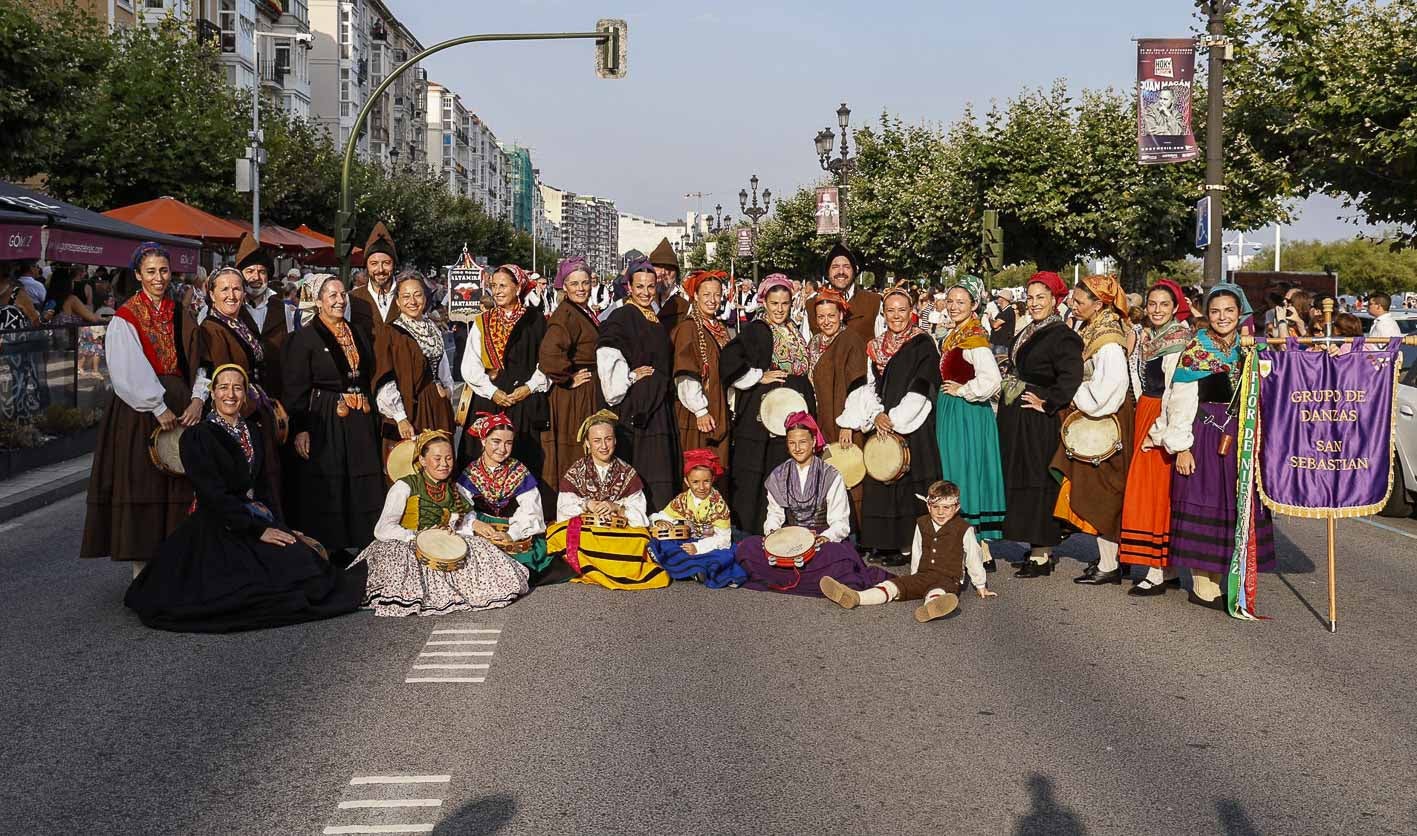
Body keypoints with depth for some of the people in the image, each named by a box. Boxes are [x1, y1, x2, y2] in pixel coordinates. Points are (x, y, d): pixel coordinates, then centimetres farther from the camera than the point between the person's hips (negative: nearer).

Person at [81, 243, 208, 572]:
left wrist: (198, 399, -7)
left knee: (178, 491, 4)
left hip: (180, 410, 4)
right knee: (142, 482, -3)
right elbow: (129, 372, -12)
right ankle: (143, 572, 3)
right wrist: (158, 408, -18)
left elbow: (197, 363, 9)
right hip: (139, 412, -4)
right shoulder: (125, 318, -2)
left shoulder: (180, 316, 12)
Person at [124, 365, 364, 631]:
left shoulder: (253, 432, 14)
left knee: (307, 558, -19)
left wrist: (281, 526, 2)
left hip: (259, 518, 7)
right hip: (219, 530, -7)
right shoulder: (197, 437, -6)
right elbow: (213, 495, -13)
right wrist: (258, 530, -18)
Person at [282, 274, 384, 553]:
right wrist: (300, 429, -17)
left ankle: (362, 547, 13)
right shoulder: (304, 338, -4)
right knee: (325, 492, -2)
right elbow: (295, 388, -9)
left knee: (364, 490, 5)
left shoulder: (358, 335, 14)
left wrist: (371, 420, 17)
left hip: (361, 424, 6)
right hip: (324, 423, -5)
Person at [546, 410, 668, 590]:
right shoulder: (575, 472, 7)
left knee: (641, 538, -33)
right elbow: (563, 511, -1)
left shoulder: (627, 473, 8)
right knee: (560, 534, -34)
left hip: (620, 533, 0)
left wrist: (616, 507, -17)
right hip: (582, 531, 0)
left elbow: (639, 515, 1)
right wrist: (586, 505, -18)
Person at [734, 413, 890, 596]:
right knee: (746, 548, -26)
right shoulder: (778, 476, 12)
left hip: (822, 541, -3)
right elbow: (774, 514, 13)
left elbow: (840, 522, -3)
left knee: (839, 555, -38)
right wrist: (771, 531, -10)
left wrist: (825, 537, -23)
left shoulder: (831, 476, 1)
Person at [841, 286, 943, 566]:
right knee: (879, 484, 2)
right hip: (881, 426, 5)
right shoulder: (875, 347, 15)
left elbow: (921, 388, -8)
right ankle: (884, 543, 7)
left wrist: (895, 420, -12)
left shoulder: (923, 344, -1)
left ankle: (908, 545, -4)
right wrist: (876, 415, -7)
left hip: (912, 426, -5)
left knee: (907, 482, -8)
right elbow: (870, 385, 10)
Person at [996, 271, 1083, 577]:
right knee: (1019, 481, 10)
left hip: (1040, 423, -9)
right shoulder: (1025, 334, 16)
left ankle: (1042, 555, 1)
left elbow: (1071, 377, -24)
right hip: (1015, 420, 9)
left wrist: (1047, 402, -21)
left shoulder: (1062, 336, -12)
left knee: (1037, 483, -6)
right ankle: (1037, 549, 18)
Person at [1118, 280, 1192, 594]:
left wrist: (1158, 431, -16)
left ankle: (1157, 573, -1)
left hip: (1164, 421, -8)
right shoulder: (1145, 337, 13)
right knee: (1145, 489, 9)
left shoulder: (1180, 341, -12)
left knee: (1157, 491, -6)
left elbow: (1176, 392, -16)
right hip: (1143, 415, 8)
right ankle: (1166, 568, 16)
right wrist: (1142, 422, 12)